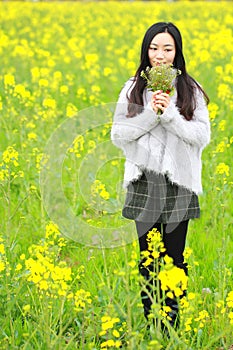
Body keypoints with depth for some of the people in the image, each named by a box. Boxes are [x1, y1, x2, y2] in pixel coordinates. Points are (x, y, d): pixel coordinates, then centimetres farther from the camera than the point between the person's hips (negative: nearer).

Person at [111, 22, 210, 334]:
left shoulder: (191, 90, 1)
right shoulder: (133, 89, 4)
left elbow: (203, 136, -6)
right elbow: (118, 135, -1)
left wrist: (170, 115, -19)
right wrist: (150, 115, -15)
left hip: (179, 183, -1)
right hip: (145, 182, 1)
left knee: (176, 256, 5)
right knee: (147, 254, 8)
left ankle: (174, 318, 16)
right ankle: (147, 317, 17)